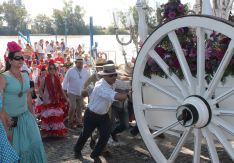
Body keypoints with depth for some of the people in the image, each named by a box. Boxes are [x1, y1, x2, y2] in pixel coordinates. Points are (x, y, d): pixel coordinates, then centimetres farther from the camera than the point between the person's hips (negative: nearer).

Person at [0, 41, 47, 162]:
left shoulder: (26, 76, 6)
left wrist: (32, 115, 16)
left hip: (25, 116, 6)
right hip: (10, 118, -5)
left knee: (34, 143, 5)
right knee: (13, 149, 5)